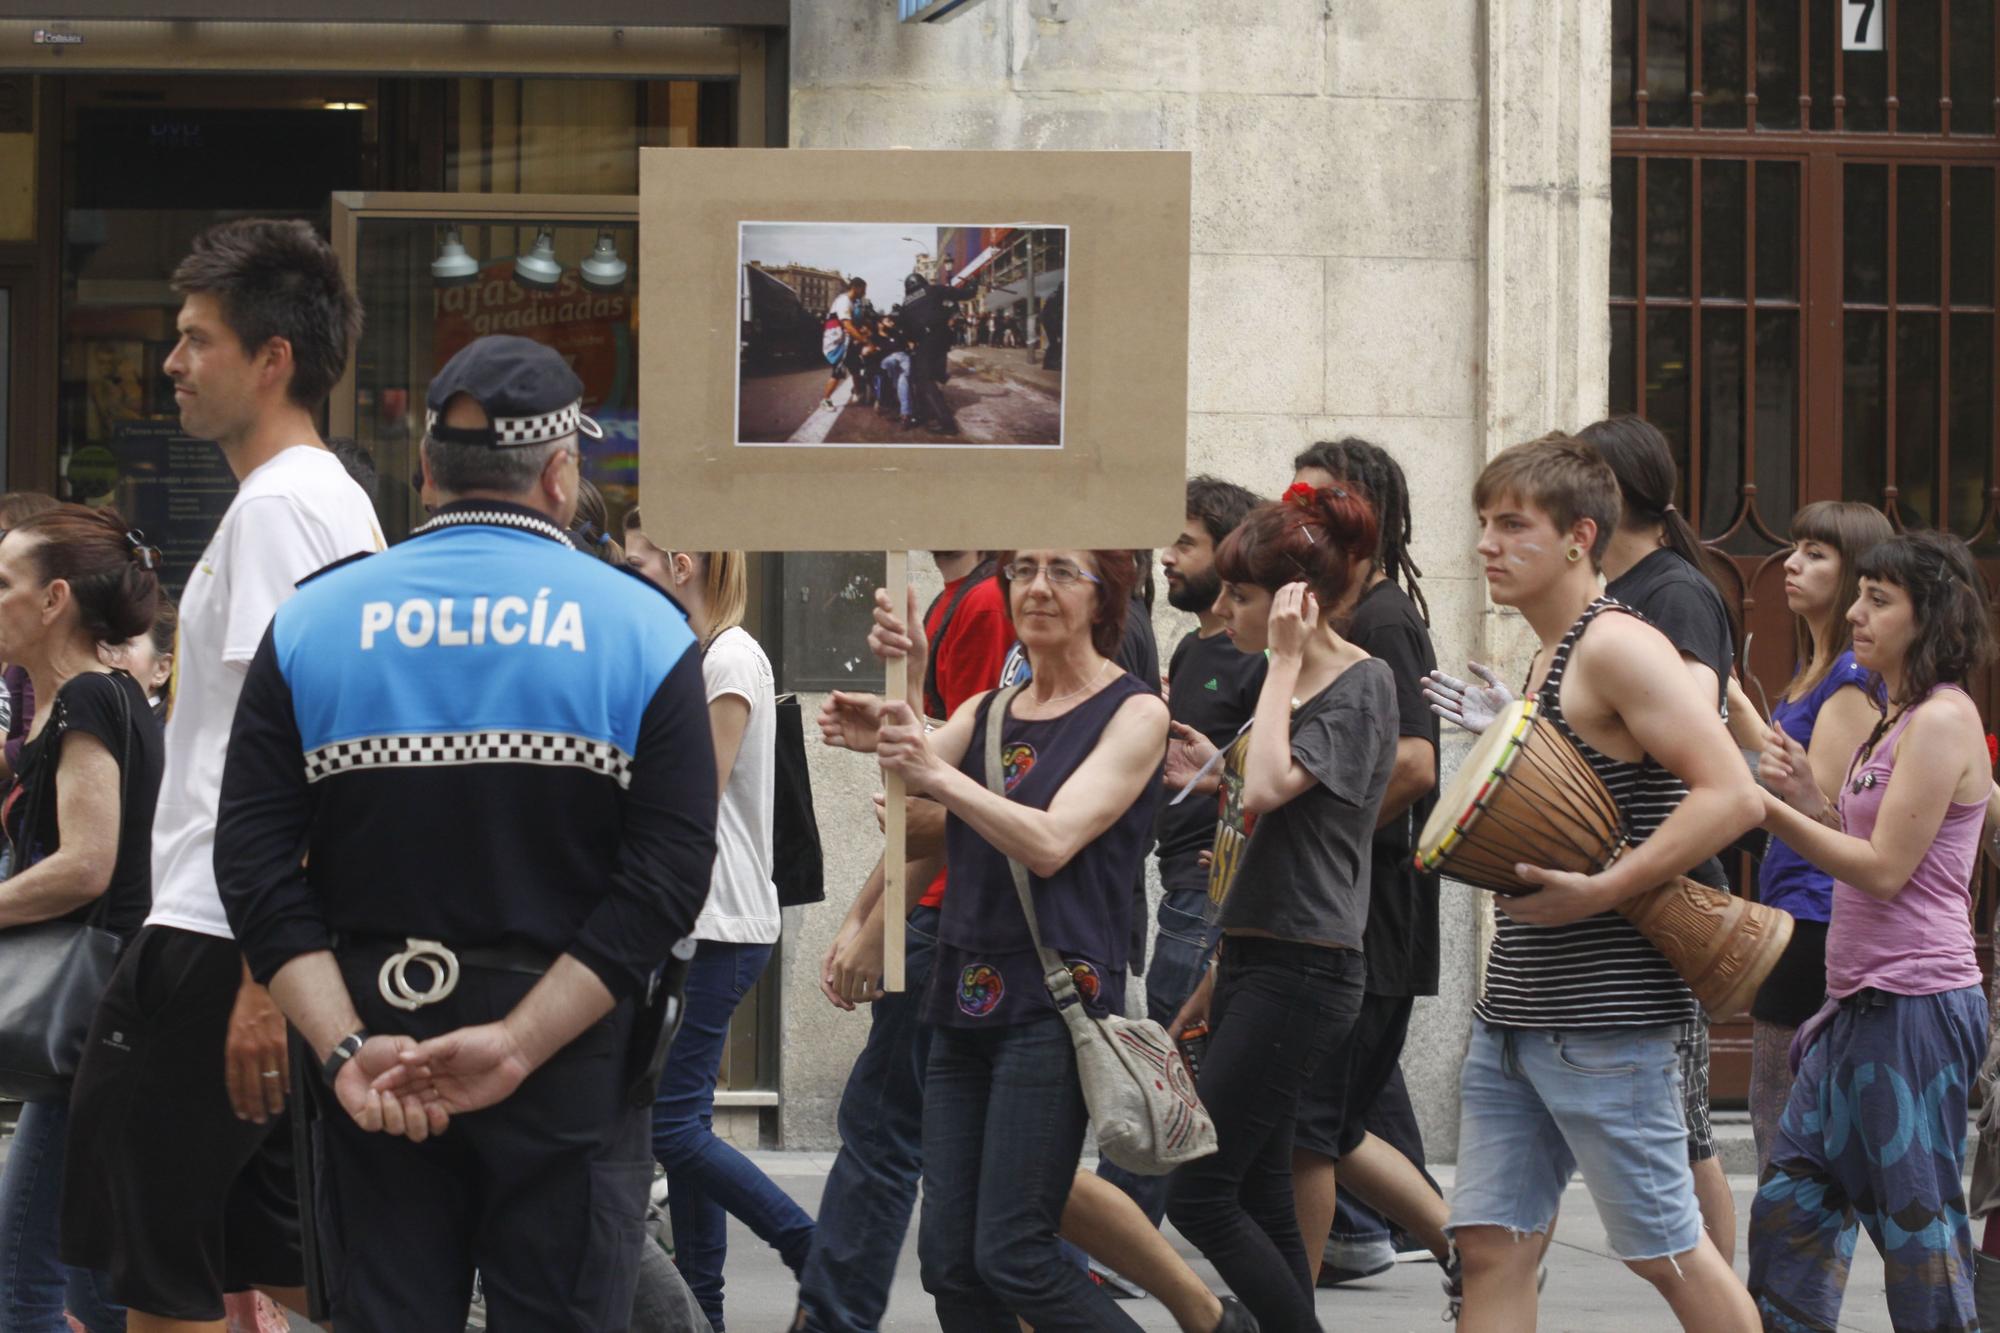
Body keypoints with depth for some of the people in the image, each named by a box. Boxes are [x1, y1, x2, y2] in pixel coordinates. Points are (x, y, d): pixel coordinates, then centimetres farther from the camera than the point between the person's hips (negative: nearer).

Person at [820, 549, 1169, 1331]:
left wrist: (939, 776, -28)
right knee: (948, 1261, 2)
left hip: (1054, 1003, -7)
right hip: (966, 1003, 7)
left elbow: (1051, 842, -15)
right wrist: (883, 730, -24)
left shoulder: (1134, 714, -2)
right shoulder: (987, 713, 16)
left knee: (1012, 1257, -13)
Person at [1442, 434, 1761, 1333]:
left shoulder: (1618, 646, -12)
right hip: (1513, 1017, 9)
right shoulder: (1547, 658, 16)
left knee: (1665, 1250, -1)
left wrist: (1602, 892, -24)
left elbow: (1732, 795, -22)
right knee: (1491, 1249, 3)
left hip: (1607, 1018, -9)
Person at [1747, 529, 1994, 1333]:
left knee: (1916, 1219, -4)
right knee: (1793, 1201, 10)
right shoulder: (1897, 720, 17)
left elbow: (1886, 869, -17)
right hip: (1861, 1002, 10)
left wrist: (1769, 809, -16)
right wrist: (1809, 798, 3)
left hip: (1915, 1007, -10)